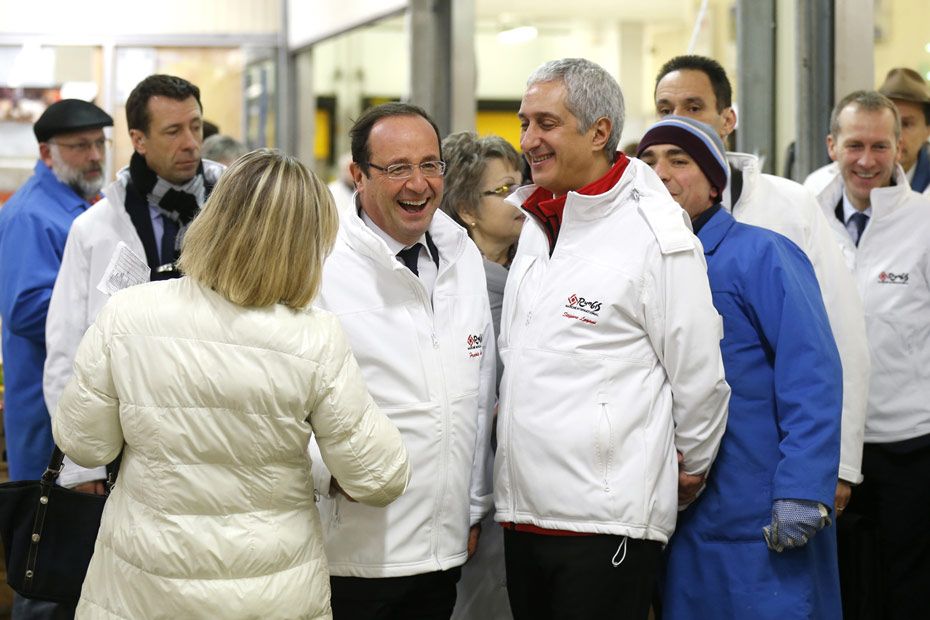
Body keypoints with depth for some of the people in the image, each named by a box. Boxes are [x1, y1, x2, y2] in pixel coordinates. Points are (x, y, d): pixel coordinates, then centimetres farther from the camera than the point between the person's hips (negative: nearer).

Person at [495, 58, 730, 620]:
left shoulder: (657, 236, -11)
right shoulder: (537, 224, 14)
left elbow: (699, 378, -7)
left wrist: (692, 467, 5)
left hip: (606, 522, -7)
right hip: (524, 512, 8)